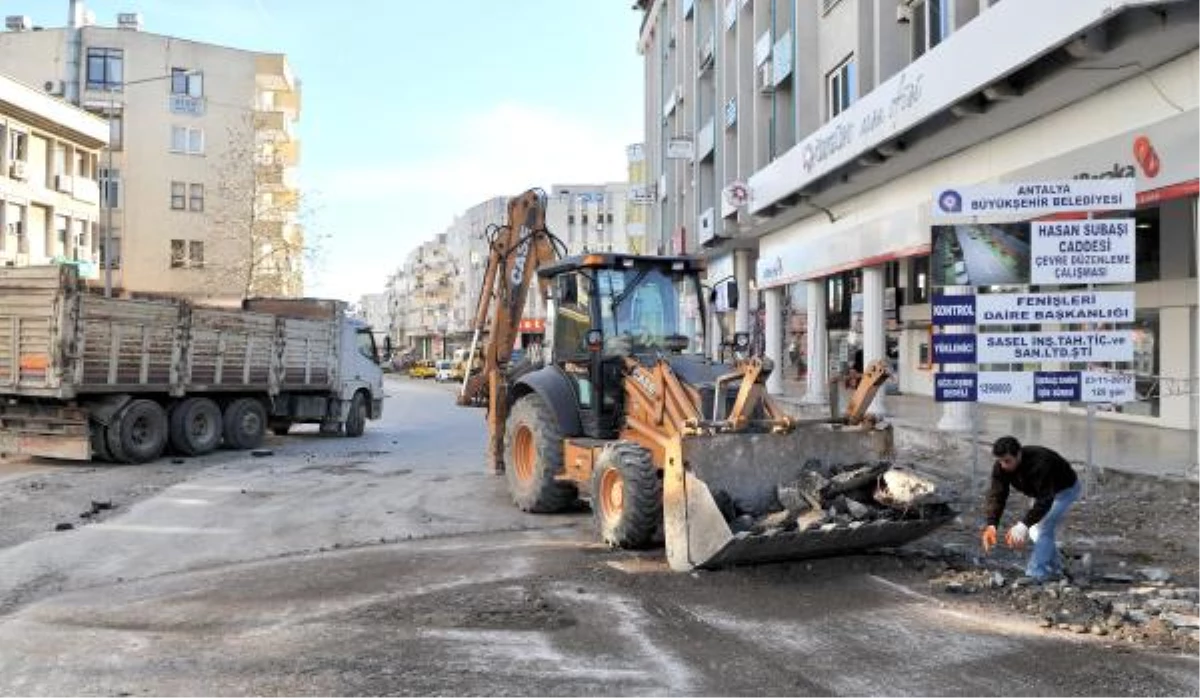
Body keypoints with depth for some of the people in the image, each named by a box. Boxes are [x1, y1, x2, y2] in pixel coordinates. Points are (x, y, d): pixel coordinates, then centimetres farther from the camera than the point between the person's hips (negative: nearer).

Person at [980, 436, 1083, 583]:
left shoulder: (1039, 464, -43)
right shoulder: (1001, 467, -23)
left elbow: (1044, 500, -46)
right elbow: (996, 495, -28)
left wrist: (1024, 525, -55)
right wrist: (991, 525, -43)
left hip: (1066, 489, -7)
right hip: (1043, 490, 7)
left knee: (1043, 529, -21)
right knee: (1035, 532, 8)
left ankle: (1036, 574, -20)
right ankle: (1055, 570, 26)